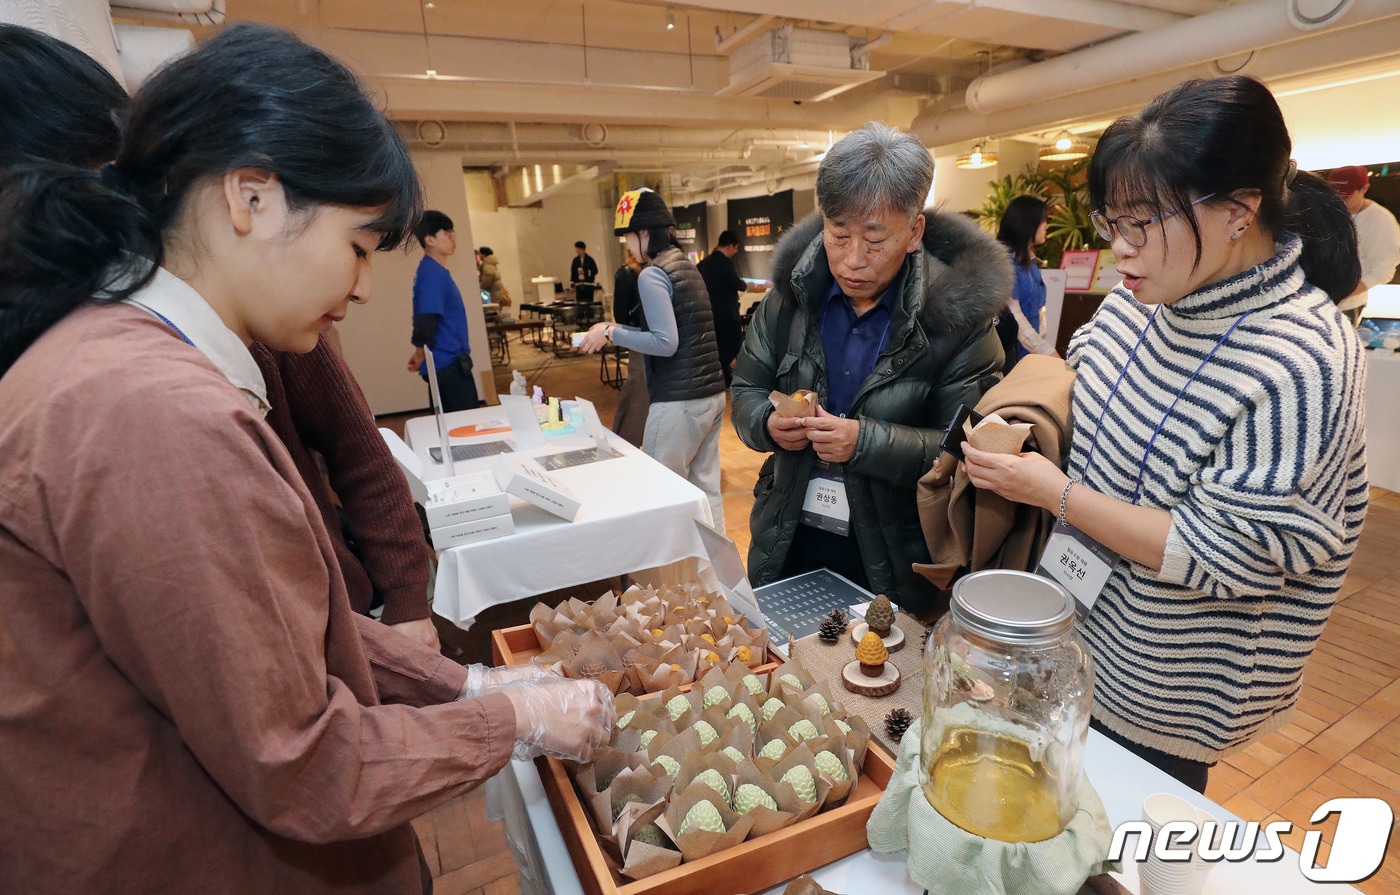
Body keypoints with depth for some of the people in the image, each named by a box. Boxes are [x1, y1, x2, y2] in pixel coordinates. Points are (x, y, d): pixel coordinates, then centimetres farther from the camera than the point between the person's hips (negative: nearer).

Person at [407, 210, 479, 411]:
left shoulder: (436, 271, 13)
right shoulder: (433, 274, -17)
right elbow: (426, 320, -22)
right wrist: (421, 355, -7)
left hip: (447, 360, 9)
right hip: (448, 362, -9)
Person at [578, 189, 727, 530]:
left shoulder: (651, 275, -12)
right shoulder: (686, 264, 14)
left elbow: (666, 343, -18)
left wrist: (611, 334, -9)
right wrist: (618, 329, 16)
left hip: (679, 400, -9)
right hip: (712, 393, 9)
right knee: (706, 487, 15)